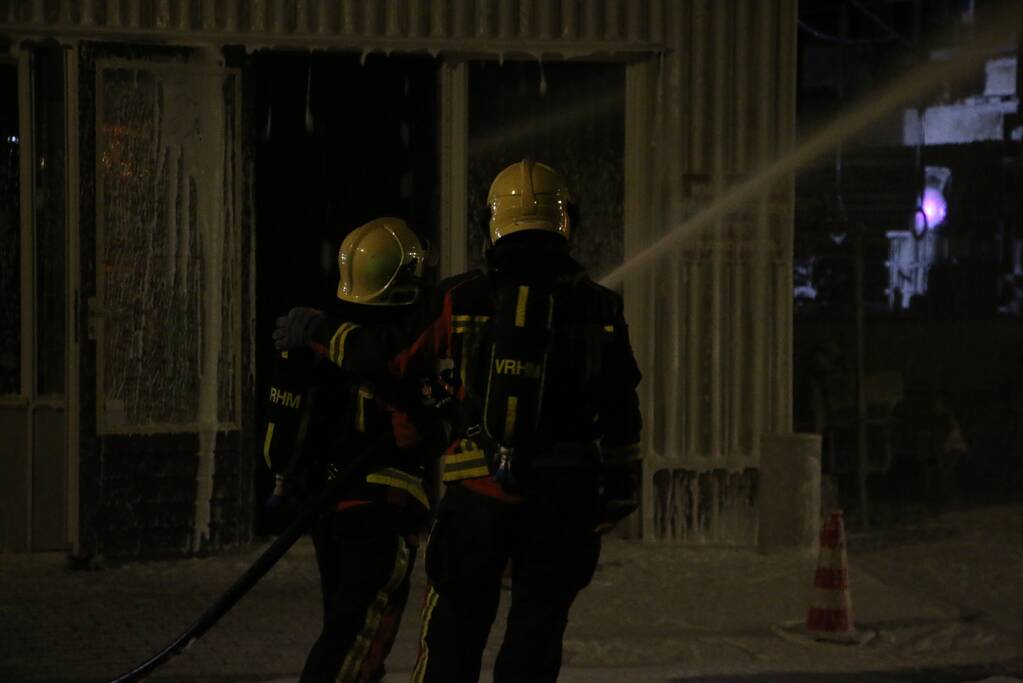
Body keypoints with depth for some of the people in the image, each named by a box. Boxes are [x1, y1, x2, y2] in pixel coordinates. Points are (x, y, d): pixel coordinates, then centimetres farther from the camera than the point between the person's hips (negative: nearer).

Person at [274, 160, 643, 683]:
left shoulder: (462, 300, -2)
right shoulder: (597, 309, 1)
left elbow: (388, 356, 4)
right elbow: (620, 414, 4)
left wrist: (317, 334, 20)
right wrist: (621, 492, 14)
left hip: (478, 493, 0)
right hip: (564, 499, 0)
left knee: (451, 638, 10)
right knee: (534, 640, 8)